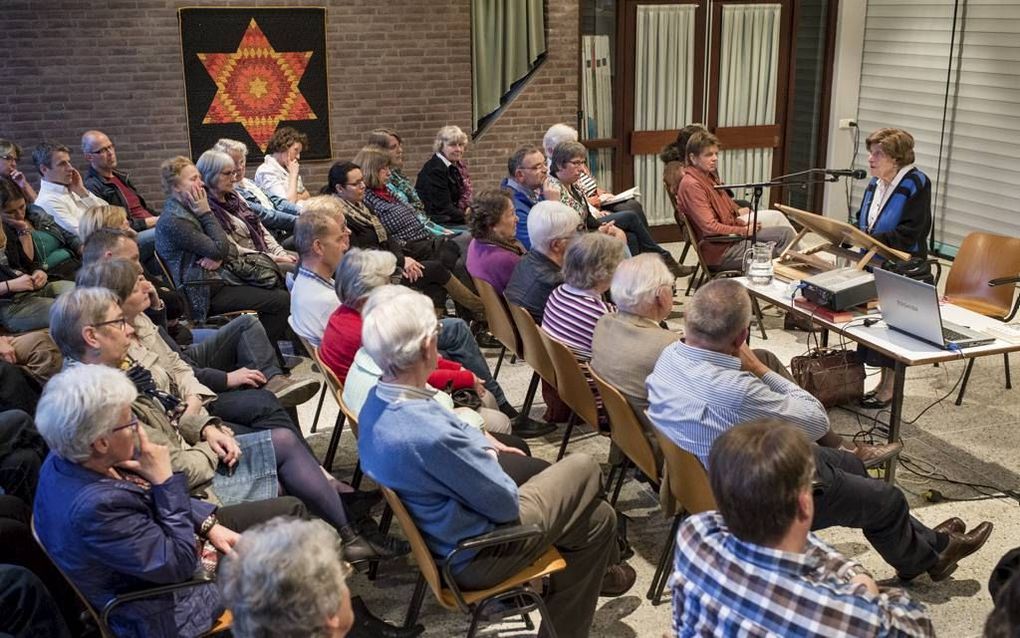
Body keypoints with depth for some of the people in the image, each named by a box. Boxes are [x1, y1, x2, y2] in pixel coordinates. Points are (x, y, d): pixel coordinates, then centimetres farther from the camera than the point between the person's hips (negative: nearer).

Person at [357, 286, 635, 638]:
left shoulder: (377, 402, -9)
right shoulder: (430, 435, -38)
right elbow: (506, 504, -23)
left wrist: (484, 449, 0)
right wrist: (490, 458, -5)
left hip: (439, 525, 9)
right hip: (471, 556, -8)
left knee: (581, 468, 16)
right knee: (597, 518, 9)